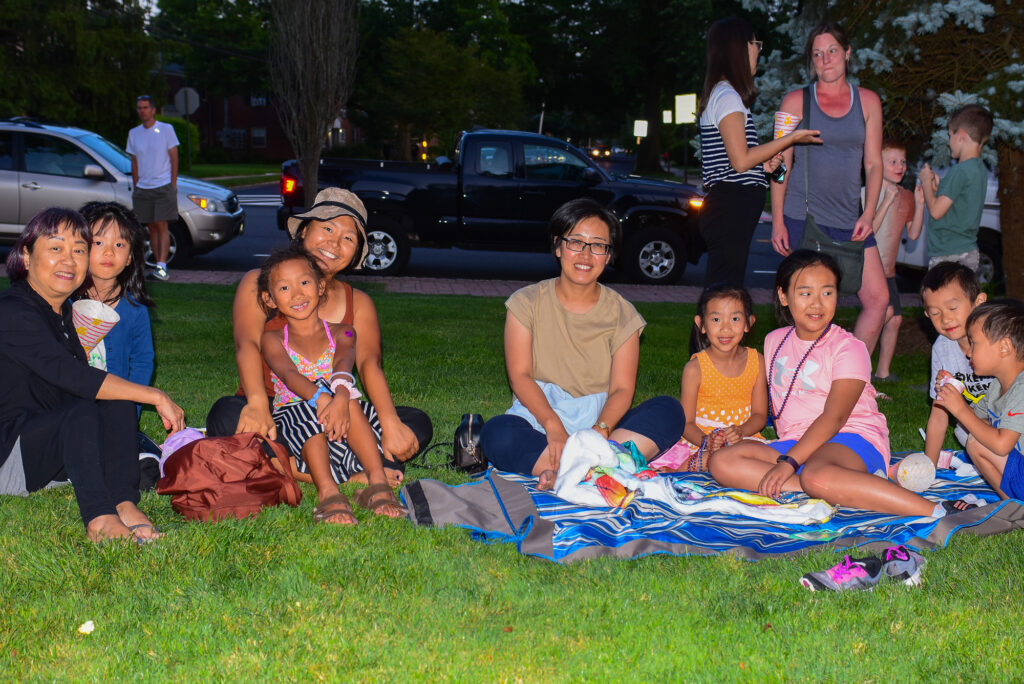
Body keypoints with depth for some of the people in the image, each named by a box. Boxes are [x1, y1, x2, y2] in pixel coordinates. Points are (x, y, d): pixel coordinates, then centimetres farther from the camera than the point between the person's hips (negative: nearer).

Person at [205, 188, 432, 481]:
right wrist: (257, 404, -35)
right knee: (226, 414, -36)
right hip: (272, 412, -2)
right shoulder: (259, 283, 4)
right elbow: (247, 344, -14)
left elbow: (369, 362, -6)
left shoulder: (358, 303, 12)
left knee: (417, 424, -17)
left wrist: (390, 424, -26)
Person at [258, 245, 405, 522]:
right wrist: (321, 397, -40)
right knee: (311, 407, -33)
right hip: (293, 422, -1)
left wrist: (341, 397, -40)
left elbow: (343, 364, -15)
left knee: (343, 395, -31)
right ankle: (327, 492, -47)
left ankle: (377, 481, -39)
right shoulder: (273, 340, 5)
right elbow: (289, 374, -17)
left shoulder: (341, 333, 9)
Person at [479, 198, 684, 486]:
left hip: (601, 422, 2)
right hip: (539, 416, -2)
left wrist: (600, 429, -24)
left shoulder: (622, 314, 8)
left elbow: (622, 388, -2)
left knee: (669, 410, -23)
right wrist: (553, 426, -23)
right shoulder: (527, 303, 4)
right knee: (497, 432, -33)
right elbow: (520, 375, -6)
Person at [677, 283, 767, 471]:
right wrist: (705, 440, -27)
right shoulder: (694, 369, -7)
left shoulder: (757, 362, 4)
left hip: (744, 440, 5)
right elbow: (686, 421, -5)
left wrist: (741, 431, -15)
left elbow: (760, 414, 7)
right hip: (701, 442, -5)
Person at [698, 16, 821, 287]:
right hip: (731, 210, -10)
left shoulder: (719, 94, 21)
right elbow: (740, 160, -17)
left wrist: (763, 164, 12)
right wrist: (791, 138, -9)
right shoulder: (728, 96, -10)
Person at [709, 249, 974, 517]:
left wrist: (788, 462, -25)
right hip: (796, 443, 7)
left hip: (852, 439, -7)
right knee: (722, 462, -20)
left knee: (817, 476, -43)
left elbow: (833, 418, -16)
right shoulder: (774, 342, 15)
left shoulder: (848, 348, -5)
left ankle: (935, 510, -41)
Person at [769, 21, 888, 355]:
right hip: (802, 215, -3)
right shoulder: (796, 101, 5)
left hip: (849, 219, 3)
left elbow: (873, 163, 11)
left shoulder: (867, 102, 11)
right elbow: (781, 164, 4)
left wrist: (868, 214, -2)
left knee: (878, 298, -5)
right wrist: (778, 221, -4)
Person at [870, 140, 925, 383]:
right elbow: (868, 231, -19)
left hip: (888, 269, 7)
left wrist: (919, 204, 0)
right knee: (885, 309, -21)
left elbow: (913, 234, 10)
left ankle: (883, 371, 16)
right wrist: (887, 202, -24)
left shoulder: (906, 196, 10)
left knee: (895, 318, 5)